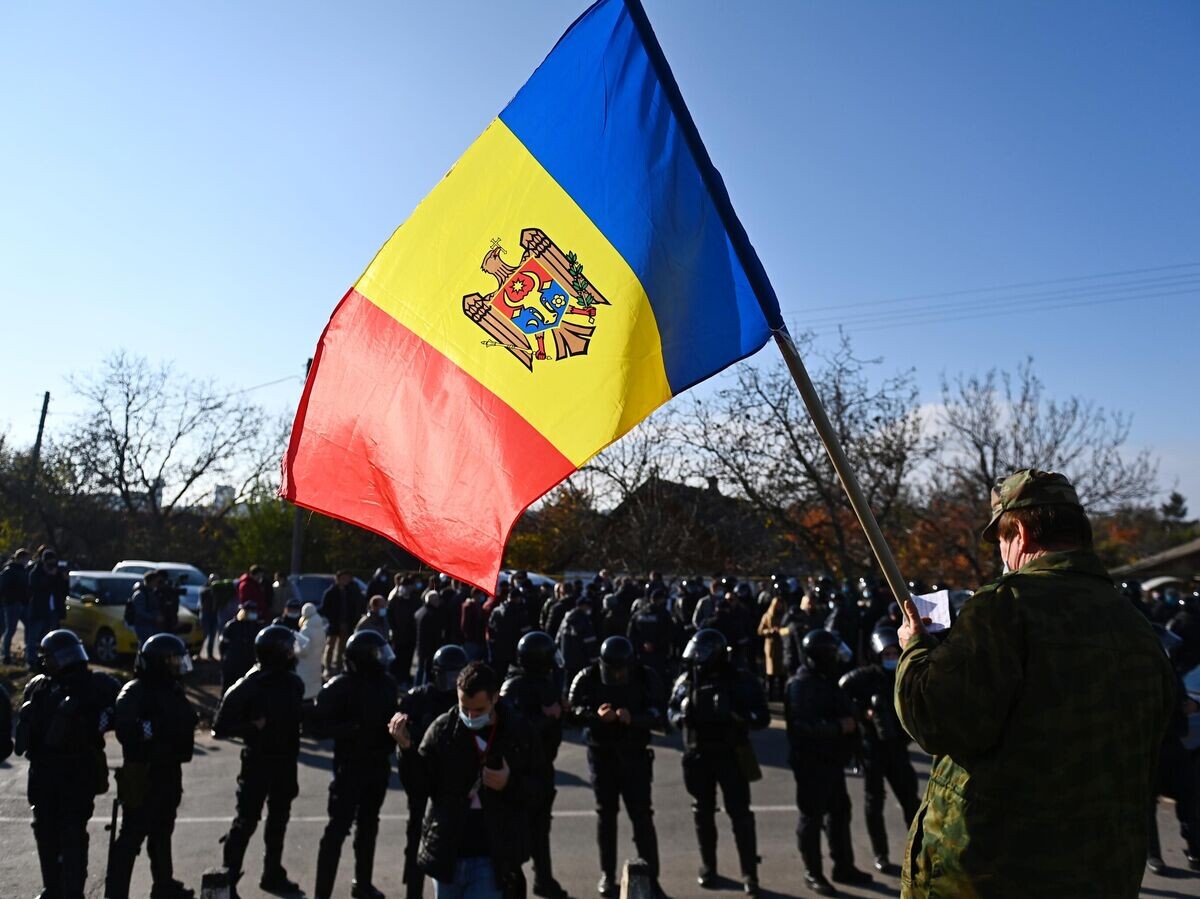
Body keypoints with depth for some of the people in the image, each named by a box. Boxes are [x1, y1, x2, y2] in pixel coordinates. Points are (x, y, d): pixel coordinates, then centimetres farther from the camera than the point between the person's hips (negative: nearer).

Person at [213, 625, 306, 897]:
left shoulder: (294, 682, 2)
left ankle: (273, 874, 33)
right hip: (258, 763, -6)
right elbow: (220, 727, -15)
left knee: (278, 820, 18)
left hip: (285, 762, 6)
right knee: (246, 821, 0)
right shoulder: (248, 686, -16)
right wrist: (253, 727, -24)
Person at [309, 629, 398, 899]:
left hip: (378, 764, 6)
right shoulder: (340, 686, -16)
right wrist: (354, 727, -27)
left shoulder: (387, 682, 0)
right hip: (351, 765, -6)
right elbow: (318, 726, -18)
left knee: (368, 825, 19)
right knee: (338, 828, -2)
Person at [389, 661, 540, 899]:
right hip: (447, 854, 2)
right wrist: (406, 748, -19)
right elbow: (421, 785, -3)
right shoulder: (442, 728, -6)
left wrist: (509, 784, -18)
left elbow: (536, 789, 2)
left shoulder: (518, 731, -7)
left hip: (492, 858, -2)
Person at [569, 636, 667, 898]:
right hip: (601, 753, 1)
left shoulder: (647, 678, -11)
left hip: (634, 754, -1)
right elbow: (573, 710, -11)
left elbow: (659, 716, -14)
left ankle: (651, 877, 10)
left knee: (642, 815, -1)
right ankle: (607, 874, 26)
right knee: (606, 813, 11)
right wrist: (595, 715, -30)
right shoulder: (587, 678, -11)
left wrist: (633, 719, -31)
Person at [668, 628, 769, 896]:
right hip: (698, 756, 3)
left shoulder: (742, 681, -10)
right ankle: (708, 867, 31)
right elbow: (671, 710, 9)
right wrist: (680, 718, -13)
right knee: (703, 814, 15)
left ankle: (750, 874, 10)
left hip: (731, 756, -3)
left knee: (740, 815, 0)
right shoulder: (686, 681, -2)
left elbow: (762, 718, -10)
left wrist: (737, 719, -27)